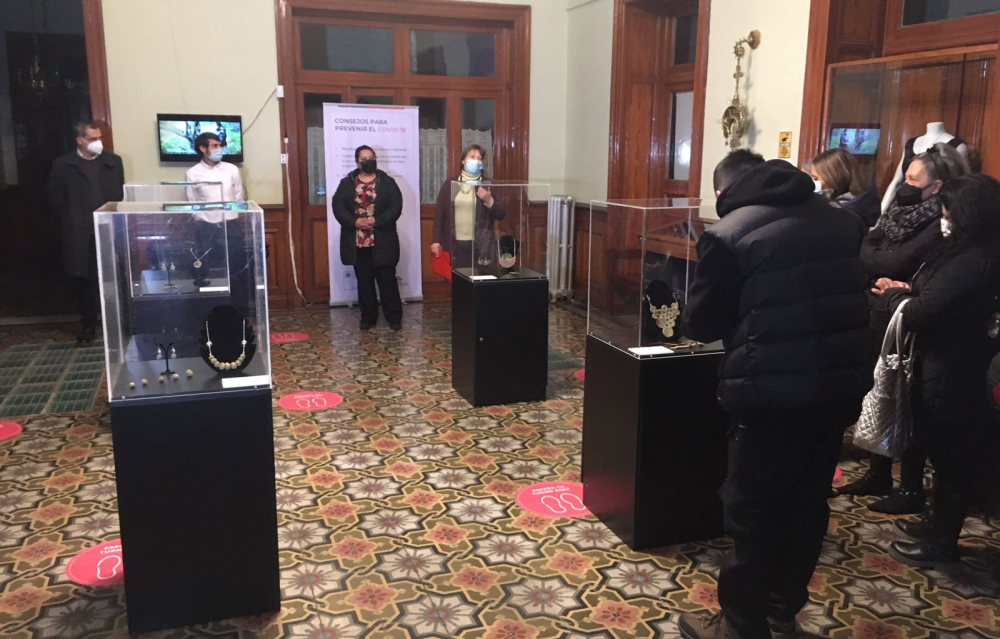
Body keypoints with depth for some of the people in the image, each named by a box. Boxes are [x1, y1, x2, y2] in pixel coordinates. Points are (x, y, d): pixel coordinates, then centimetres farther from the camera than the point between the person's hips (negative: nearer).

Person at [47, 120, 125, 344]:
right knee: (85, 281, 7)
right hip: (80, 234, -1)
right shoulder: (62, 165, 1)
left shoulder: (113, 161, 7)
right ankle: (88, 325, 18)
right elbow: (56, 199, 4)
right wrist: (73, 222, 2)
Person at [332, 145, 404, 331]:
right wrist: (354, 221, -17)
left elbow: (396, 206, -6)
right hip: (357, 242, 2)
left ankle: (395, 317, 8)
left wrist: (376, 221, -18)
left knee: (387, 280, 0)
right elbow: (338, 206, -2)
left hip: (382, 241, -2)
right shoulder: (347, 183, 6)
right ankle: (368, 317, 19)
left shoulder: (387, 182, 2)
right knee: (364, 281, 9)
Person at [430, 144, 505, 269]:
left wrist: (489, 201, -13)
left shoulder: (488, 185, 6)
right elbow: (439, 213, 8)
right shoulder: (450, 184, 9)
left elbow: (501, 214, 5)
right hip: (455, 245, 1)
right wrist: (436, 240, 2)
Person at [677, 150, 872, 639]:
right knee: (808, 502, 18)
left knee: (753, 508, 8)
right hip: (843, 382, 7)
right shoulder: (838, 220, 12)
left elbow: (702, 324, -5)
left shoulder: (727, 234, -9)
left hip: (775, 391, -7)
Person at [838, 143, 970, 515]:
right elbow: (865, 250, -1)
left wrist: (874, 259, -11)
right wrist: (883, 276, -16)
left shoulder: (940, 225, -15)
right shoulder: (901, 212, 9)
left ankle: (911, 489, 16)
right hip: (880, 318, 8)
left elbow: (896, 264, -25)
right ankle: (878, 474, 31)